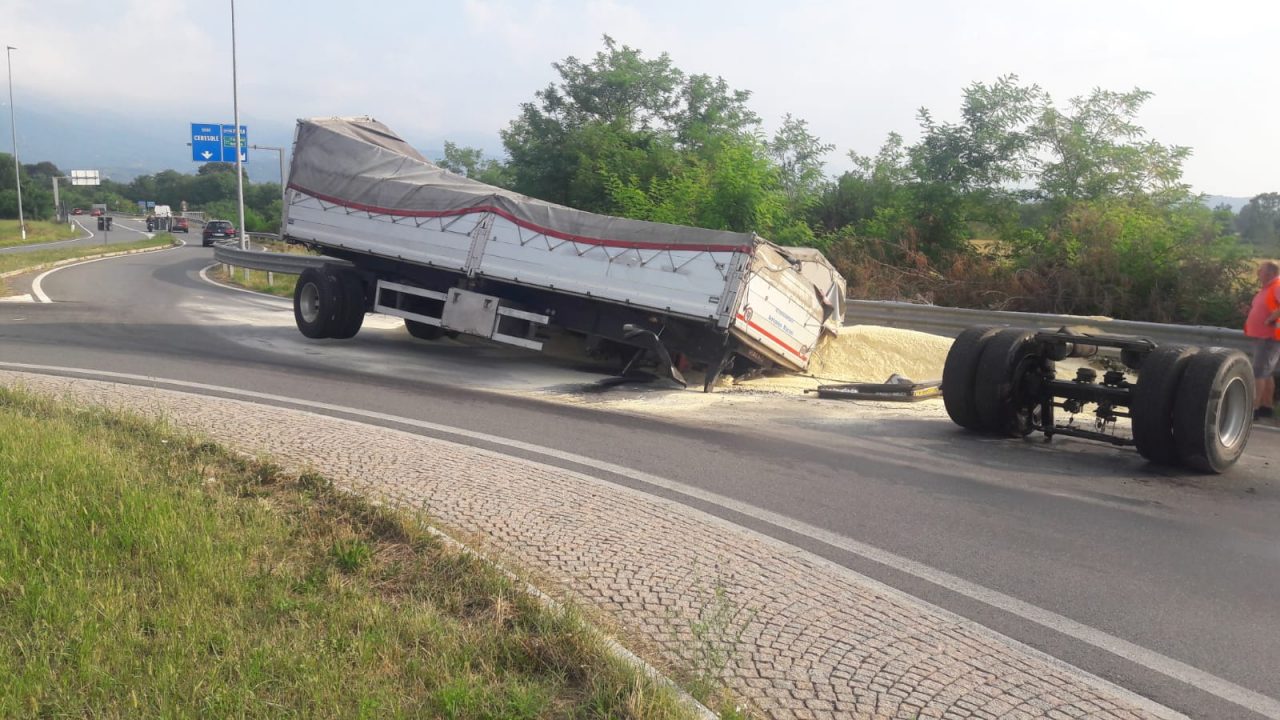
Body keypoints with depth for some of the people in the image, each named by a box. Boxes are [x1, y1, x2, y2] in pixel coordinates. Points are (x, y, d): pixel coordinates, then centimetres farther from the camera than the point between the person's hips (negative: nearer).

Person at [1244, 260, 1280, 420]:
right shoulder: (1267, 289, 15)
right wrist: (1250, 311, 8)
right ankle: (1267, 407, 22)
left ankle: (1253, 408, -15)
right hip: (1262, 336, 10)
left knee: (1258, 373, -13)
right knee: (1266, 373, 15)